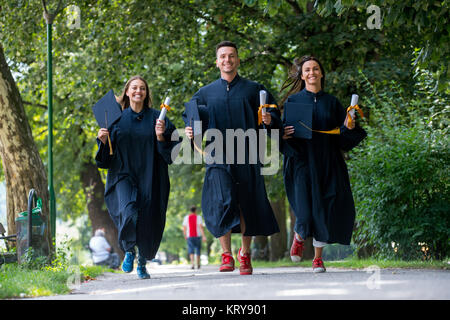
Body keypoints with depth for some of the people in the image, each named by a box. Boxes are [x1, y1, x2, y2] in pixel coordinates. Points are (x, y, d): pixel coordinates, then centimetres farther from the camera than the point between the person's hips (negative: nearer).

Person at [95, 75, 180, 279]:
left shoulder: (156, 118, 6)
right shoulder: (117, 119, 8)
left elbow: (169, 148, 1)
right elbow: (106, 155, 9)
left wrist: (160, 136, -17)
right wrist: (103, 140, -10)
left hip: (150, 179, 1)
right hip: (124, 175, 0)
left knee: (148, 221, 0)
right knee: (128, 211, -24)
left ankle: (142, 262, 23)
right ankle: (129, 251, 2)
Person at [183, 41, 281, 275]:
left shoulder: (253, 90, 10)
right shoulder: (205, 93, 14)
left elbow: (273, 114, 8)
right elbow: (190, 118, 18)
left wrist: (270, 120, -15)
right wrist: (189, 131, -4)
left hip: (246, 157, 0)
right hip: (218, 157, 0)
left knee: (247, 206, 3)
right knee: (222, 202, -16)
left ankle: (245, 254, 19)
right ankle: (226, 255, -8)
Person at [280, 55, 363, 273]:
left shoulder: (332, 102, 11)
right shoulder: (293, 100, 6)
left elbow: (341, 134, 11)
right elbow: (283, 131, 5)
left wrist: (347, 127, -10)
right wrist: (283, 135, -17)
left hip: (327, 162, 2)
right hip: (302, 160, -2)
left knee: (326, 208, -3)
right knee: (306, 209, -13)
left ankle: (318, 256, 10)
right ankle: (299, 236, 21)